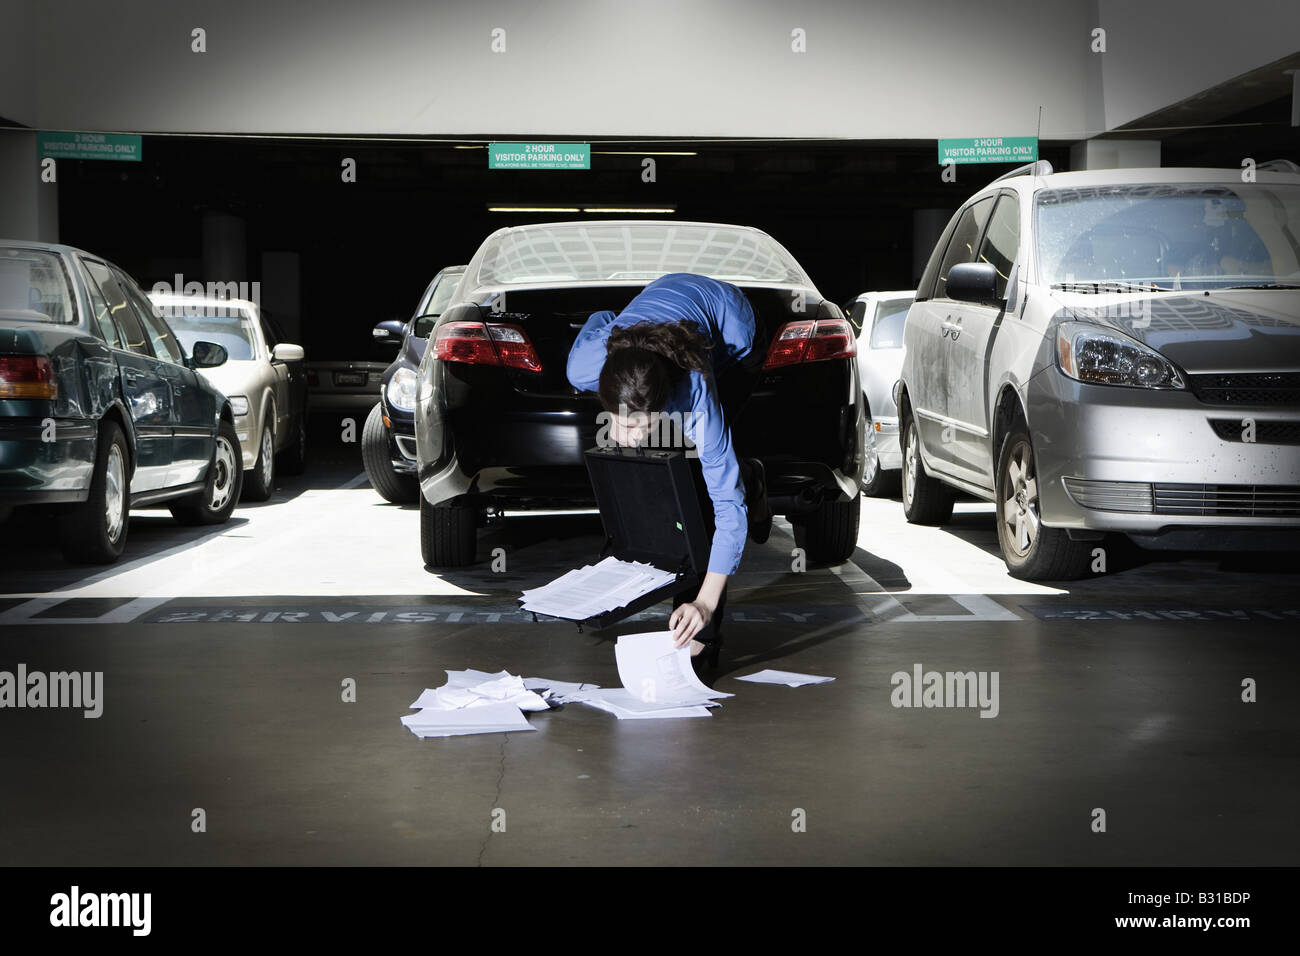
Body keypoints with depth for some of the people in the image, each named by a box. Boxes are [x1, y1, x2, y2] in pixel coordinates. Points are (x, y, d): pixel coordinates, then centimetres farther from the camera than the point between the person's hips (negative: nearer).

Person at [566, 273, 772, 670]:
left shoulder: (694, 393, -45)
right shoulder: (585, 367, -38)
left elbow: (727, 502, -40)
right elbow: (601, 321, -11)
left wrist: (706, 603, -47)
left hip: (731, 335, -5)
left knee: (693, 476, -17)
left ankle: (701, 636, -12)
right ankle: (748, 478, 38)